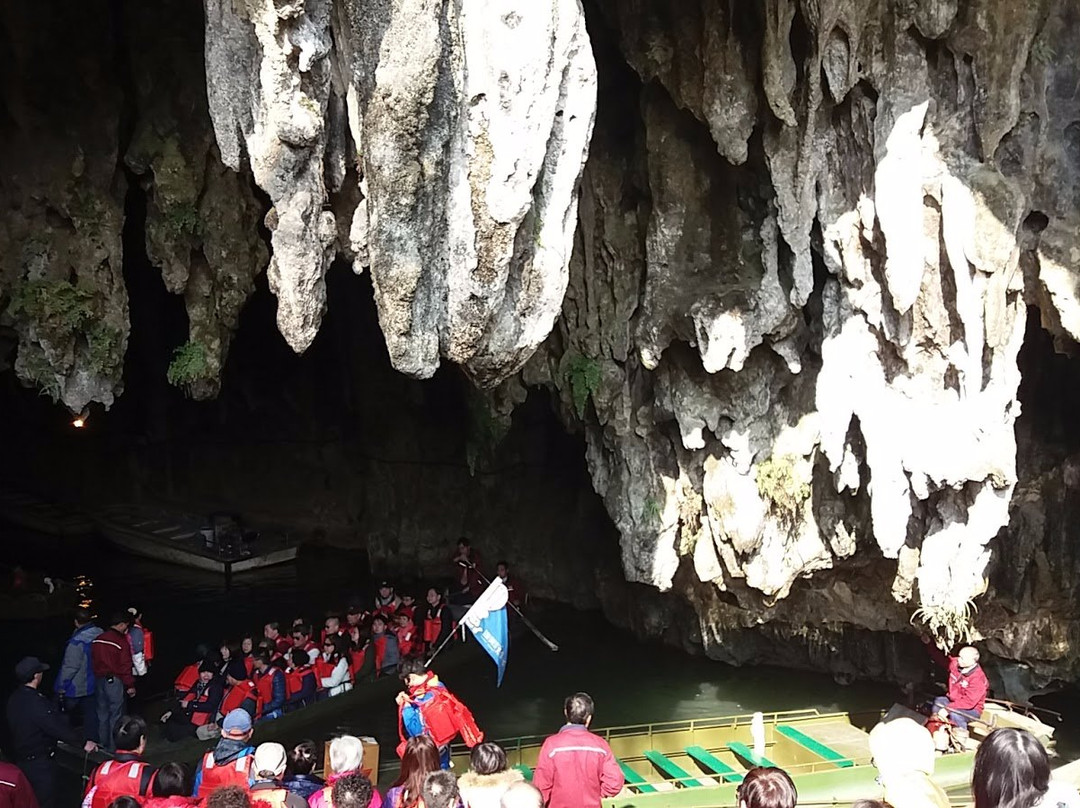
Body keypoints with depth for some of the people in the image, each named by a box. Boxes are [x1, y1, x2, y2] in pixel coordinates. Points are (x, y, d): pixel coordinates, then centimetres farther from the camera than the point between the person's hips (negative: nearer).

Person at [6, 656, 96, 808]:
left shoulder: (14, 699, 0)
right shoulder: (35, 702, -29)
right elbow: (57, 726, -25)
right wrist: (83, 743, -16)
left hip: (20, 757, 9)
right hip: (39, 762, -9)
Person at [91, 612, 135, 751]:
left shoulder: (97, 640, 4)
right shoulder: (121, 642, -16)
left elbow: (93, 661, 10)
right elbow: (125, 666, -14)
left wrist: (97, 676, 19)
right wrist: (130, 685, -6)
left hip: (99, 680, 7)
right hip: (114, 681, -7)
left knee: (102, 712, 17)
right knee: (115, 714, 1)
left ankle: (103, 743, 27)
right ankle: (113, 746, 5)